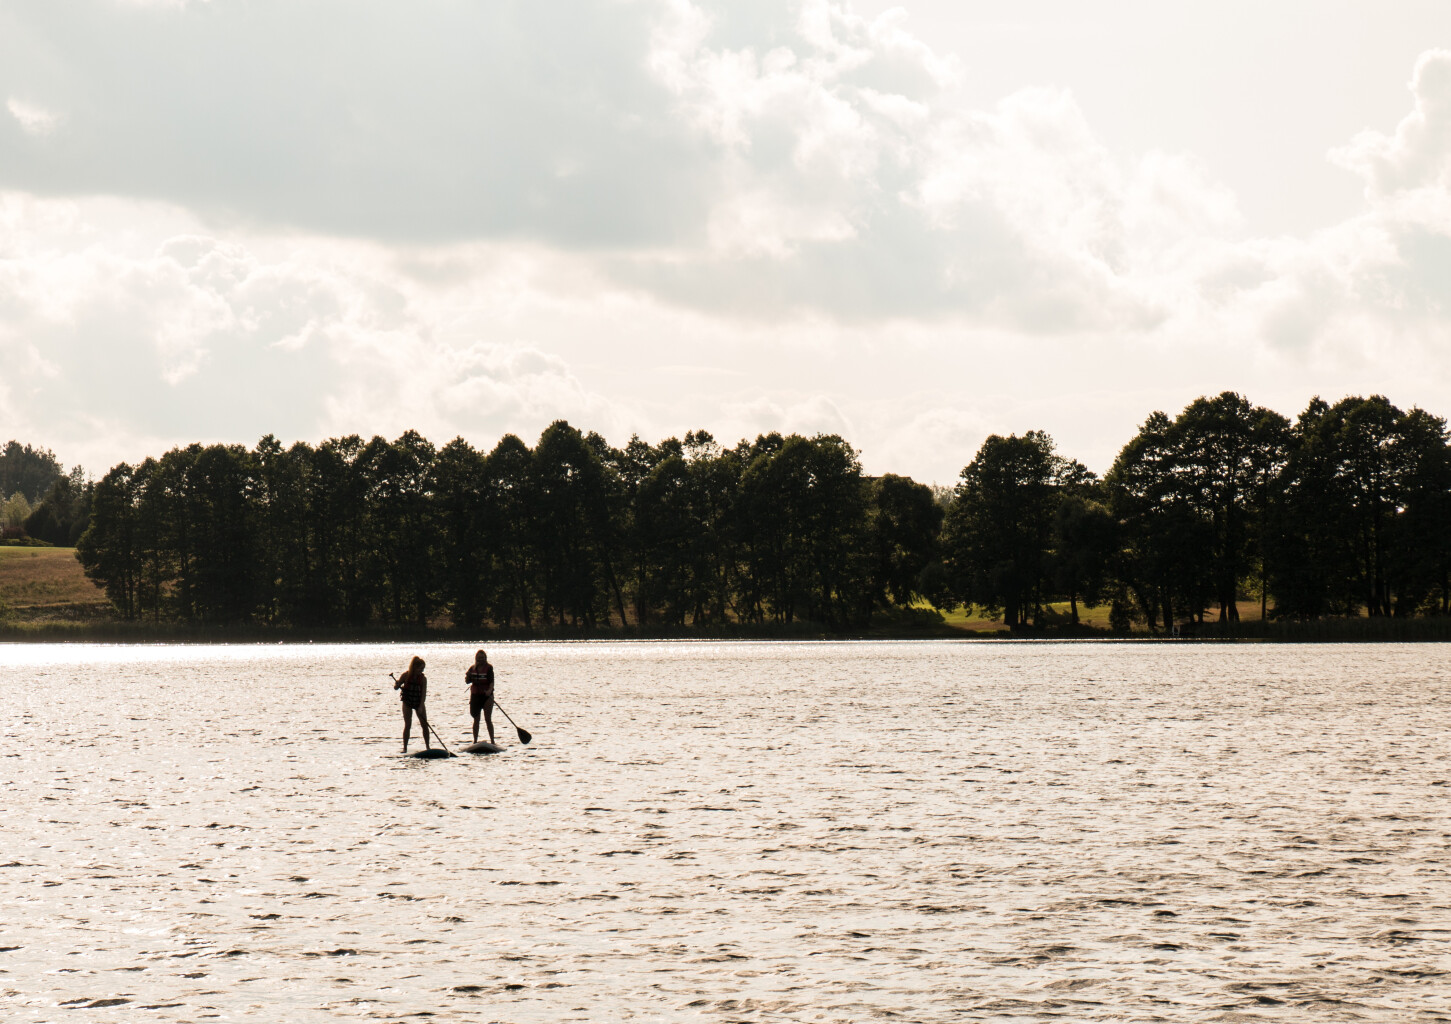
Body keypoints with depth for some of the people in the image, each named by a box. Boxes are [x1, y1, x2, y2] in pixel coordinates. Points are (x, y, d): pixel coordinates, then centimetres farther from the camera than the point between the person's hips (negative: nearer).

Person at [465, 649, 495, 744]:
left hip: (486, 695, -4)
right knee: (476, 719, 8)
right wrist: (467, 676, -16)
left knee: (488, 719, -6)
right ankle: (475, 741, 14)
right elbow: (467, 681, 6)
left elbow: (491, 681, -13)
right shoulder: (473, 668, 7)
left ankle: (492, 741, -2)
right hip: (475, 695, 4)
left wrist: (490, 690, -30)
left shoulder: (489, 668, -4)